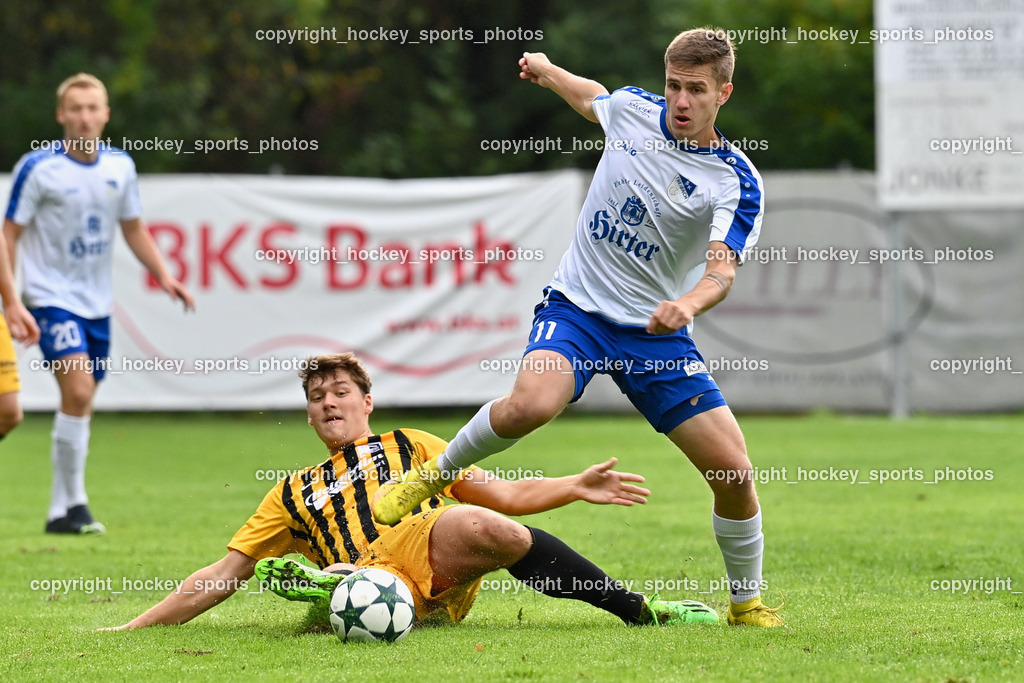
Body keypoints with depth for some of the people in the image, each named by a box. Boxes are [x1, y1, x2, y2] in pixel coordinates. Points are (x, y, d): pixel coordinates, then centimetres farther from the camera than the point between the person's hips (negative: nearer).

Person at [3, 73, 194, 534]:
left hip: (97, 302, 5)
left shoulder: (120, 166, 5)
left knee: (81, 403, 7)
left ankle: (61, 511, 16)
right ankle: (73, 503, -13)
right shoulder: (37, 168, -10)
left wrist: (164, 275, 7)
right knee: (78, 390, -20)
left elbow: (133, 229, 18)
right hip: (52, 297, -5)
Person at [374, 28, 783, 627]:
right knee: (530, 404, -33)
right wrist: (545, 70, 41)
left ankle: (747, 602, 16)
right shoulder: (632, 110, 0)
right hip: (577, 307, 1)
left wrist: (690, 303, -45)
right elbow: (590, 96, 25)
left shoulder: (736, 183, -11)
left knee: (734, 472, -9)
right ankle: (435, 474, -5)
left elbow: (722, 271, -24)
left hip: (656, 331, 0)